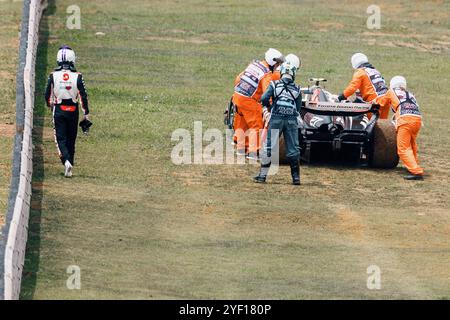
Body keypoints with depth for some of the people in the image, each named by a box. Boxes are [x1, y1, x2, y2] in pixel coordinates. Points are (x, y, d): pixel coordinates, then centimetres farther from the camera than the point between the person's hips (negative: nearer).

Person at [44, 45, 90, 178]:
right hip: (73, 111, 1)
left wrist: (50, 105, 23)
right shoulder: (77, 77, -9)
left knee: (61, 138, 3)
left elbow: (47, 95, 1)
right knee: (71, 139, 15)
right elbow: (83, 96, -8)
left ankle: (66, 160, -21)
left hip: (58, 111, -1)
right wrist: (86, 113, 1)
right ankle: (70, 163, 20)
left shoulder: (53, 76, -8)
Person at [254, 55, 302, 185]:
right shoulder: (297, 89, 9)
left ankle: (262, 175, 5)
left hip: (276, 119, -2)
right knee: (293, 149, 8)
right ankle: (296, 177, 9)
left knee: (269, 147, 3)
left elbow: (264, 99, -8)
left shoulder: (275, 85, 2)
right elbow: (298, 108, 9)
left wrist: (269, 107, 11)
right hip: (292, 120, 2)